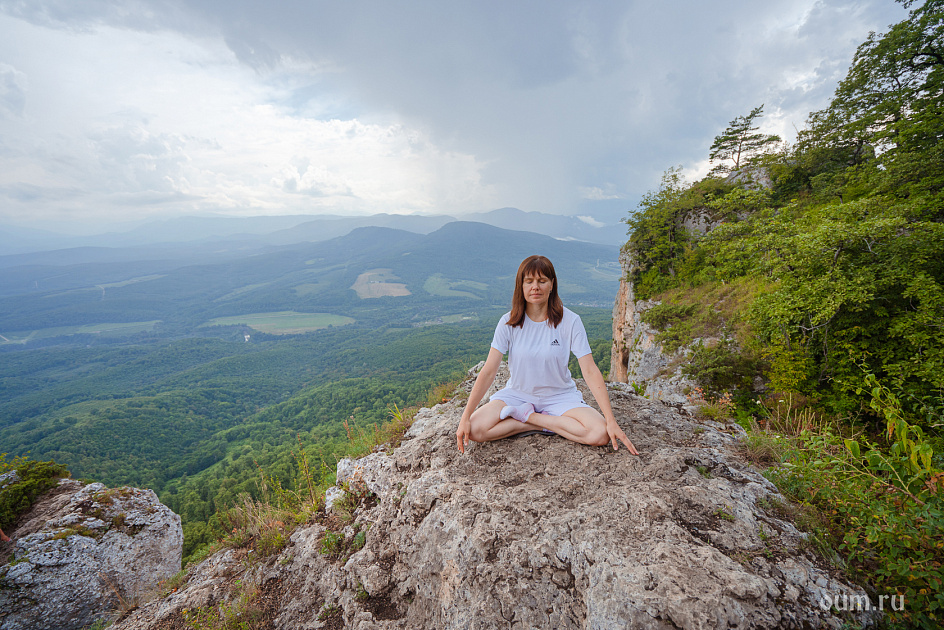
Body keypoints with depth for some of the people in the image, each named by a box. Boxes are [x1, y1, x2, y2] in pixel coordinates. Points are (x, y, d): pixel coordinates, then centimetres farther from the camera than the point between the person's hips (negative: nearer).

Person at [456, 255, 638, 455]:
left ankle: (528, 416, -8)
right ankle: (546, 423, -6)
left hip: (559, 396, 0)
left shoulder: (570, 321, -12)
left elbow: (590, 371, -15)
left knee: (600, 434, -26)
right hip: (518, 394, 1)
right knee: (474, 430, -22)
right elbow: (488, 371, -13)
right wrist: (465, 417, -19)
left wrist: (611, 421, -23)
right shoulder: (509, 322, -10)